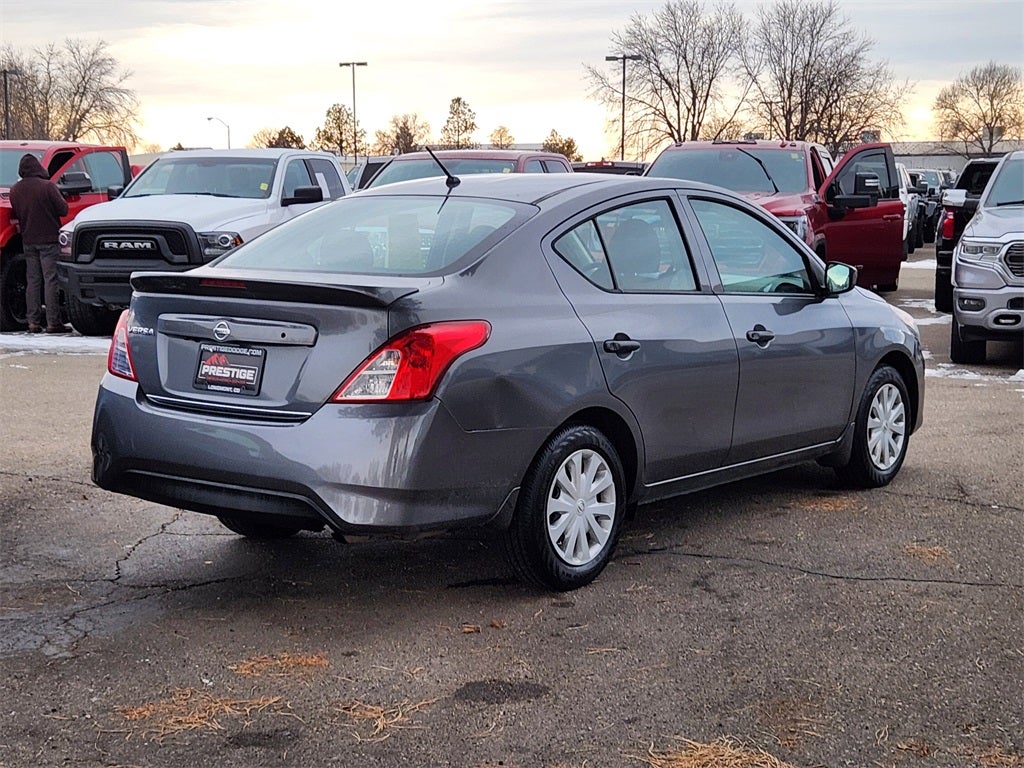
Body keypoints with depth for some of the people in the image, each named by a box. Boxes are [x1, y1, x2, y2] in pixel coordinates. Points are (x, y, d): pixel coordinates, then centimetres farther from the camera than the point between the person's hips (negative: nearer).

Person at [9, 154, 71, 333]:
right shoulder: (47, 186, -13)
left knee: (32, 281, 10)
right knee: (51, 281, -4)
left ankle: (33, 322, 9)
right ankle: (53, 322, -6)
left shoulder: (15, 190, 4)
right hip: (49, 239, -5)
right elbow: (63, 209, -10)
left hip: (28, 241, 5)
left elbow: (16, 214, 11)